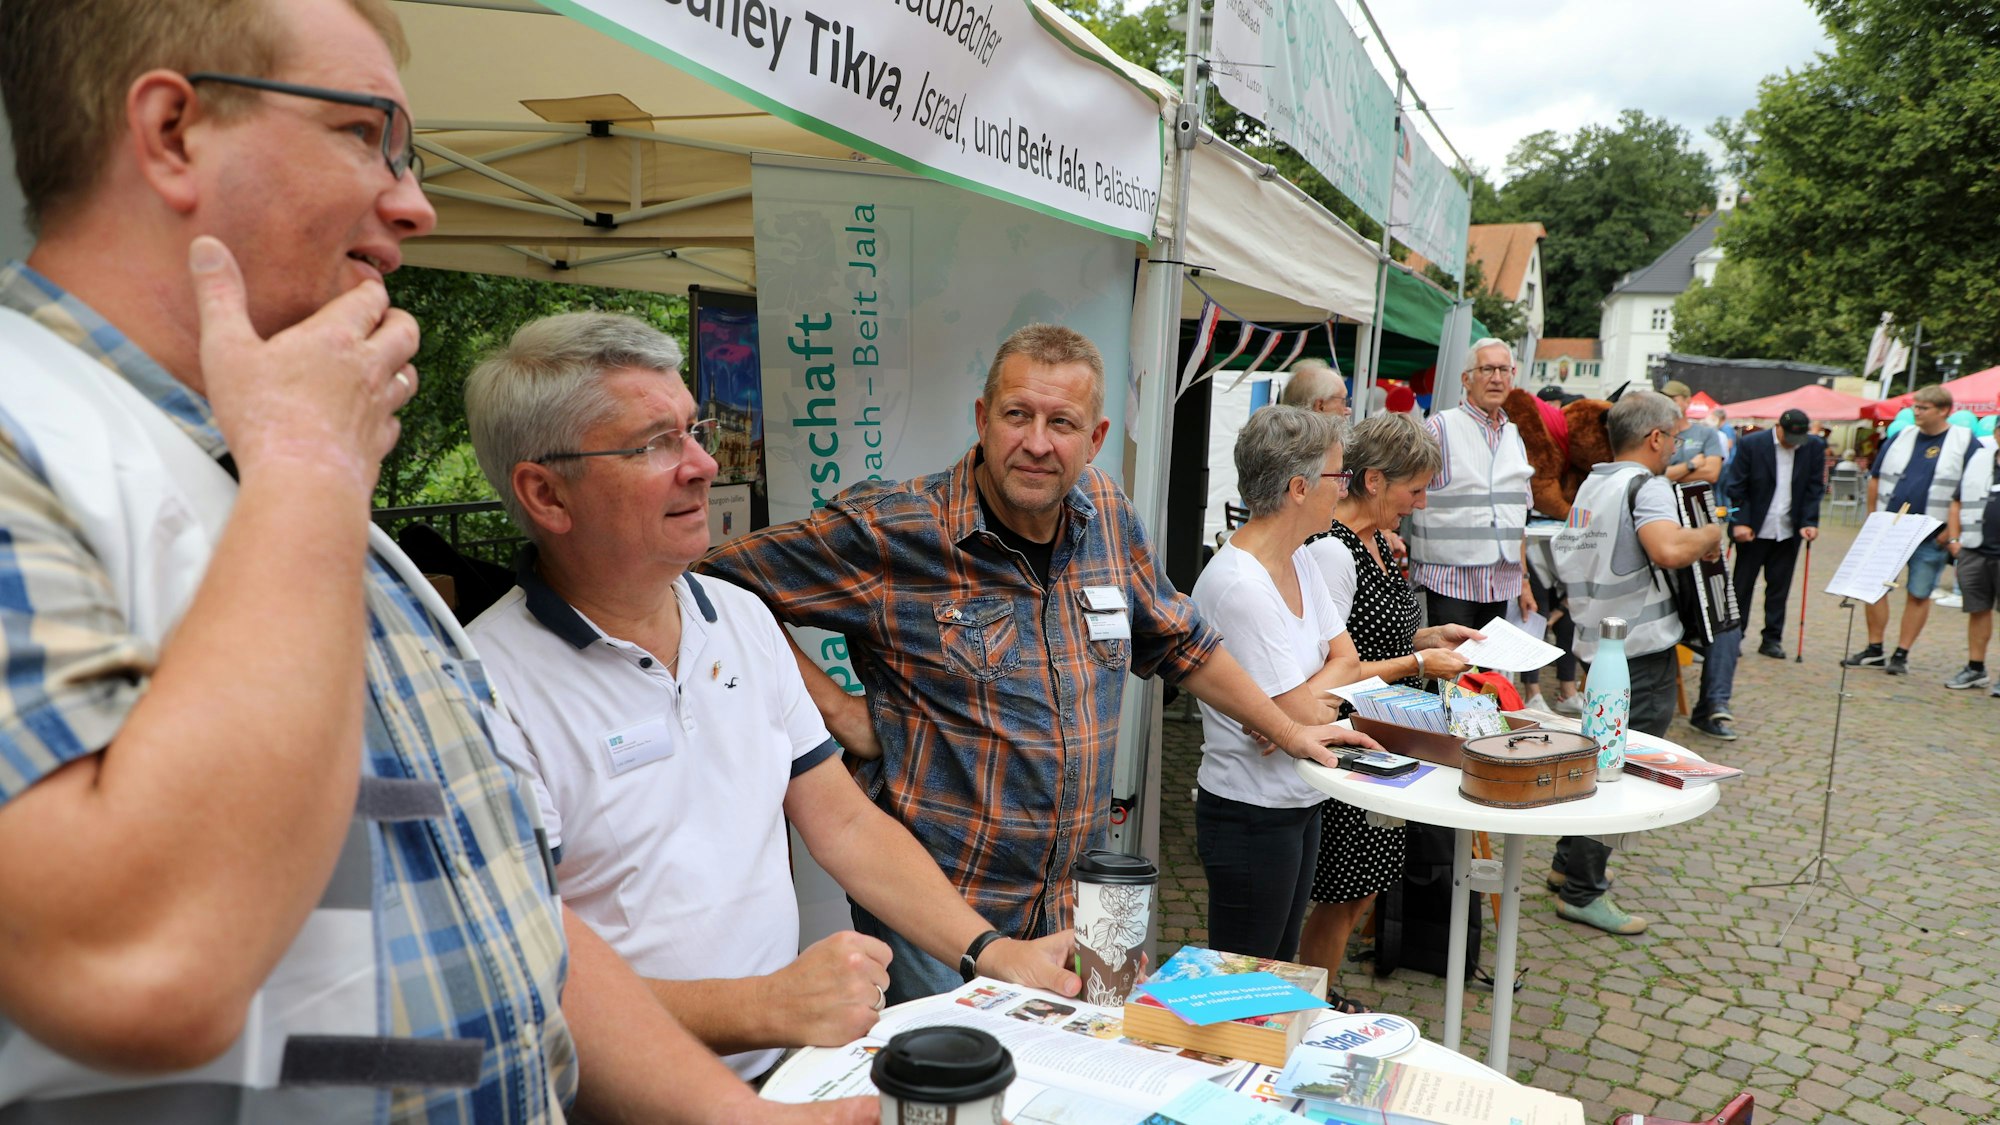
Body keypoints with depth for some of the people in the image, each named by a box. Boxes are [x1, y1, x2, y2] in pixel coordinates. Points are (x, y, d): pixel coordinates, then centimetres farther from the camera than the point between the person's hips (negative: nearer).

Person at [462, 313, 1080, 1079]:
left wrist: (991, 952, -1)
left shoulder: (744, 619, 9)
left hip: (790, 1068, 6)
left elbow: (845, 824, 10)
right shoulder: (488, 689, -14)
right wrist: (767, 1007, -24)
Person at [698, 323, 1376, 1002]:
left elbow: (1179, 641, 17)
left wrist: (1287, 731, 22)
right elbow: (721, 583, -11)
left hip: (1079, 903, 6)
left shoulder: (1106, 514, 2)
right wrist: (837, 710, -13)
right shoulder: (892, 531, -15)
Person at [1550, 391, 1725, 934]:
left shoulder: (1593, 483, 12)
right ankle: (1582, 892, 4)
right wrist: (1712, 534, -15)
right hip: (1641, 653, -9)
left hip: (1596, 642, 9)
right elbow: (1668, 549, -34)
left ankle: (1568, 864, 31)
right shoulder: (1645, 485, -15)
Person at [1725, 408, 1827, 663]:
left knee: (1779, 588, 7)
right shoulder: (1751, 444, -8)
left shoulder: (1813, 446, 1)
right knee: (1742, 585, 4)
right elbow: (1736, 487, -6)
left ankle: (1772, 639, 15)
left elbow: (1815, 488, 3)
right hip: (1754, 529, -2)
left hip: (1789, 531, 2)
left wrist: (1809, 522, -7)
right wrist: (1740, 522, -13)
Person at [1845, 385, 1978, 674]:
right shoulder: (1901, 437, 7)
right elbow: (1876, 477, 14)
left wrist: (1951, 530, -12)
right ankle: (1875, 650, 16)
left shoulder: (1964, 443, -3)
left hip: (1931, 536, -3)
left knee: (1918, 595, 3)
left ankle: (1901, 655, 12)